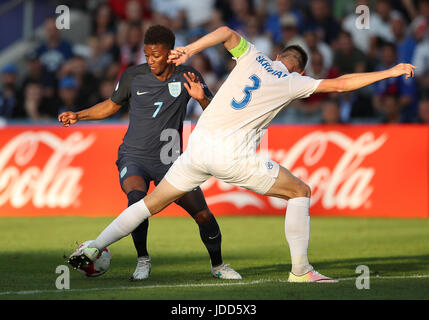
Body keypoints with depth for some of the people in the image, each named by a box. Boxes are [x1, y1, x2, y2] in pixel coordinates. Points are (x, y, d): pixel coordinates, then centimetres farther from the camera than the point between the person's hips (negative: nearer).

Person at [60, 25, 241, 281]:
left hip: (169, 161, 1)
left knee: (203, 215, -6)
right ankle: (143, 260, -11)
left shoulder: (187, 78, -3)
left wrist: (201, 98, -25)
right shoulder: (133, 76, -2)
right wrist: (78, 116, 6)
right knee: (137, 198, -32)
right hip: (134, 157, -1)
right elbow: (112, 105, 15)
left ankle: (218, 266, 22)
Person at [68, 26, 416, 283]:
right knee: (300, 192, 11)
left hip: (199, 144, 4)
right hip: (235, 156, -4)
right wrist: (389, 72, 15)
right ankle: (300, 270, 5)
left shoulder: (252, 56, 16)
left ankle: (93, 248, 8)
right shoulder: (294, 83, 9)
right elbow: (340, 84, 8)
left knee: (152, 203, 17)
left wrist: (190, 50, -2)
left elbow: (227, 32, 0)